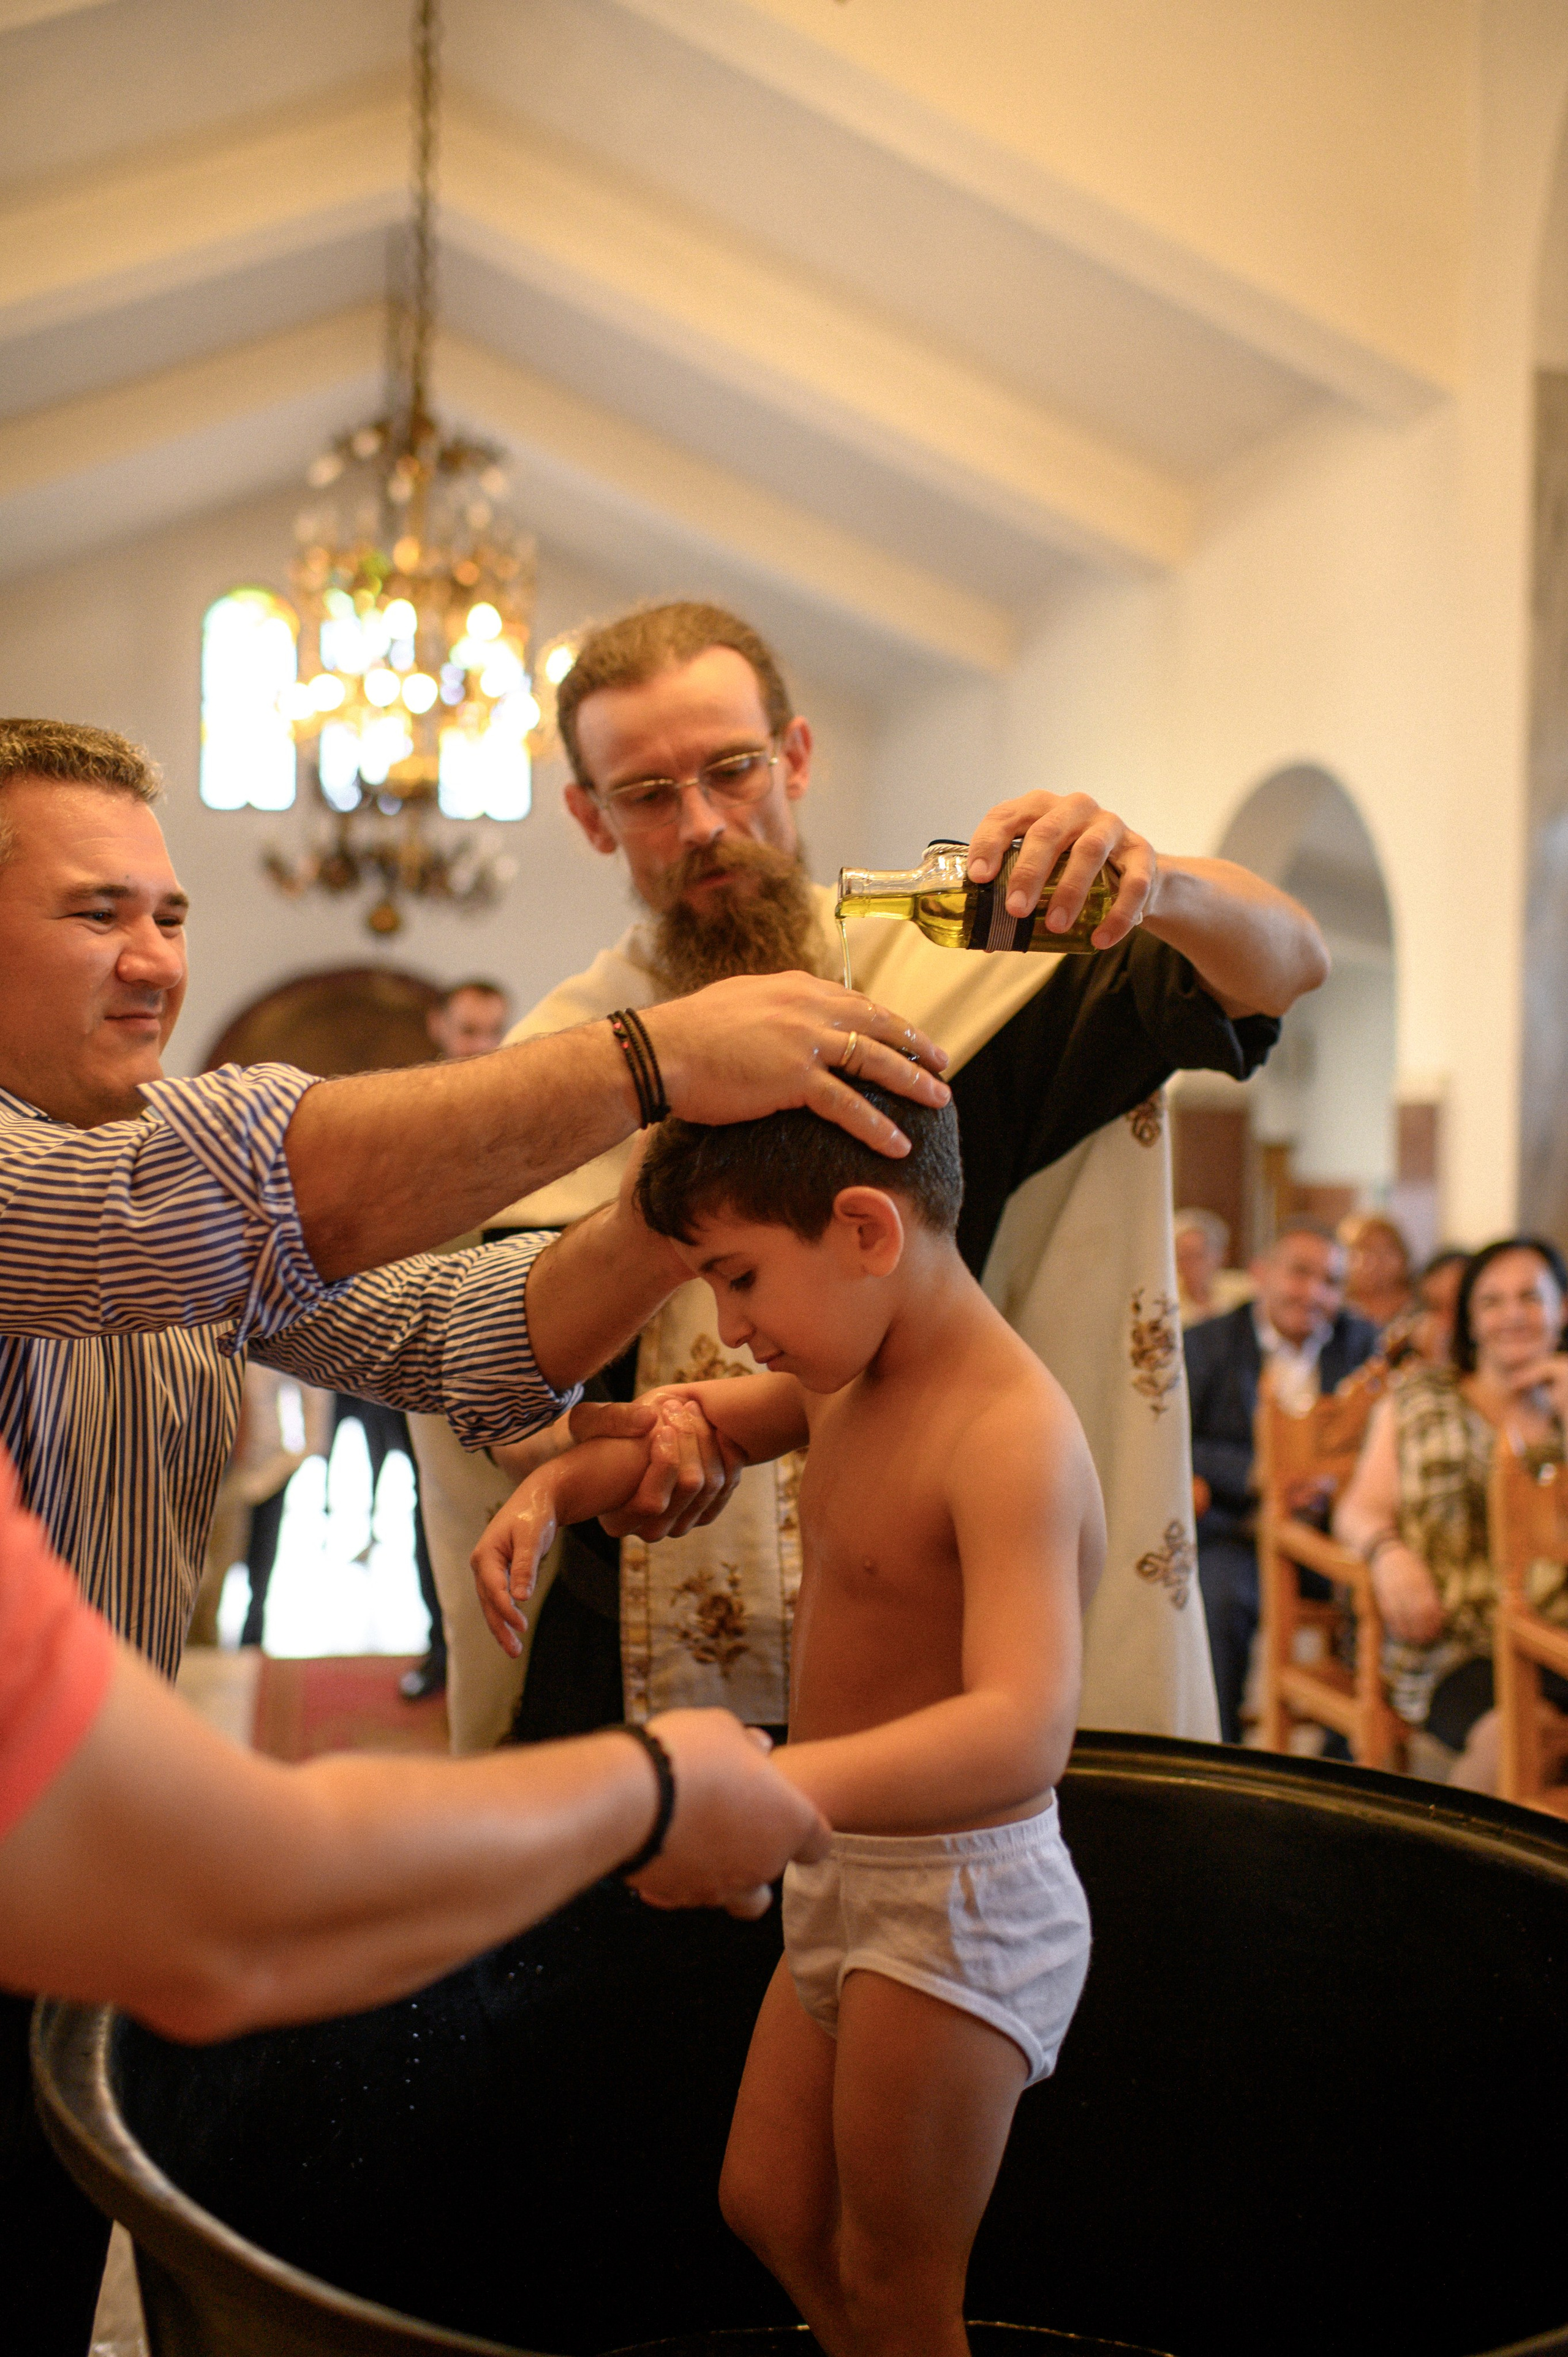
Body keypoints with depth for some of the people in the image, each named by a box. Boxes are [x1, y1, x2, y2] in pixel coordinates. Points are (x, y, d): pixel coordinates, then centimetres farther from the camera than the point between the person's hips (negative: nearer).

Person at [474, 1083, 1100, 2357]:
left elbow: (1024, 1727, -41)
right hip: (842, 1881, 9)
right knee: (770, 2206, 22)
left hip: (959, 1905, -9)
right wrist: (554, 1485, 1)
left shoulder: (1012, 1434, -28)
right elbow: (690, 1420, 21)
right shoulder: (843, 1382, 1)